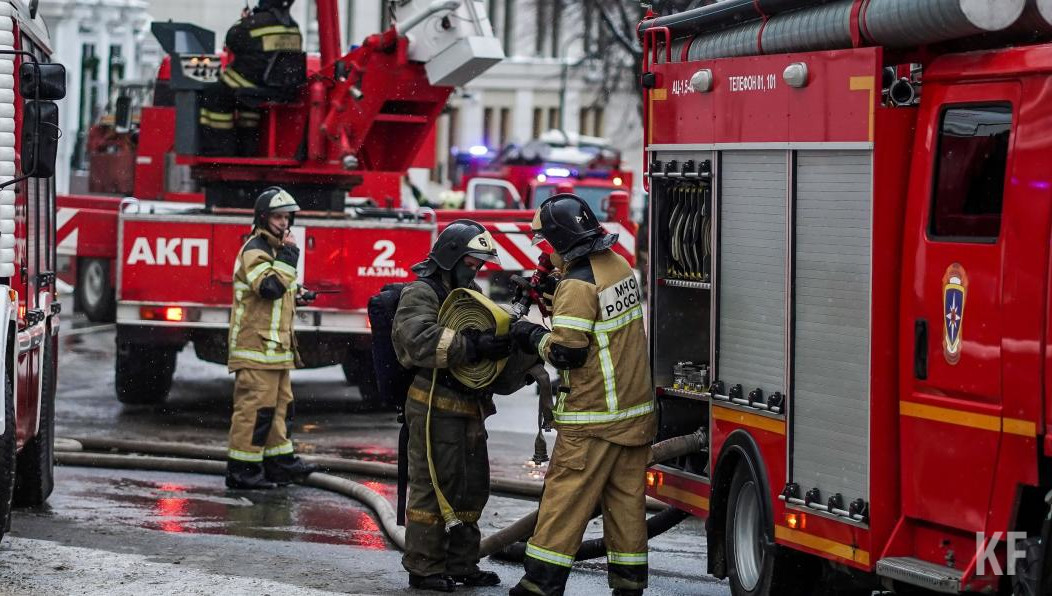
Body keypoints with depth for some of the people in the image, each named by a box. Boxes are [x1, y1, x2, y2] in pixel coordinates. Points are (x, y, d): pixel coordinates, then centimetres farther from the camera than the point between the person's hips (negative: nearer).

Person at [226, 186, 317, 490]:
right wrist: (288, 257, -21)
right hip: (257, 346, -11)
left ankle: (279, 461, 23)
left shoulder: (273, 248, 19)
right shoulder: (255, 250, -13)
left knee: (280, 402, 15)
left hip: (276, 346, 11)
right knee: (255, 405, -10)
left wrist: (293, 292, 19)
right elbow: (270, 286, -27)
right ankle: (242, 470, -8)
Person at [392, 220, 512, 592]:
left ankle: (461, 564, 22)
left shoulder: (470, 294, 19)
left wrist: (511, 334, -7)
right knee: (433, 486, -5)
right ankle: (423, 568, 1)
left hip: (469, 407, 9)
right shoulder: (420, 294, -9)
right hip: (436, 406, -9)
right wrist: (474, 347, -34)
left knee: (472, 488, 13)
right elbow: (421, 341, -26)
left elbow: (490, 332, 17)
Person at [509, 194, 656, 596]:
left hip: (594, 418, -8)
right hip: (636, 410, 8)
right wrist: (551, 299, 15)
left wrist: (534, 336, -1)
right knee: (627, 500, 10)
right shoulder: (619, 266, 9)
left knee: (565, 497, -3)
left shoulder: (578, 284, -18)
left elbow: (567, 352, -20)